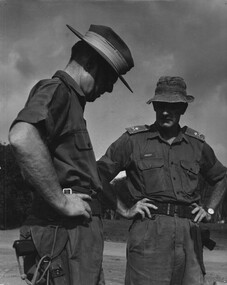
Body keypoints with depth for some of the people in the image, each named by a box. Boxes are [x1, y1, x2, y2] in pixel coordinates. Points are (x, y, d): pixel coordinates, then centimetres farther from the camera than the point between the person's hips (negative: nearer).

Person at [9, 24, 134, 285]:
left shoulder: (70, 100, 22)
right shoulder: (55, 89, -8)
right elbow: (22, 137, -30)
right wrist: (62, 201, -23)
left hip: (81, 230, 10)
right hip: (66, 232, -10)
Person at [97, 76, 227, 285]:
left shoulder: (198, 144, 13)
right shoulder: (133, 139, 3)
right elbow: (99, 175, 6)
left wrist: (209, 210, 16)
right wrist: (124, 210, 1)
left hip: (189, 234, 4)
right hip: (149, 232, -3)